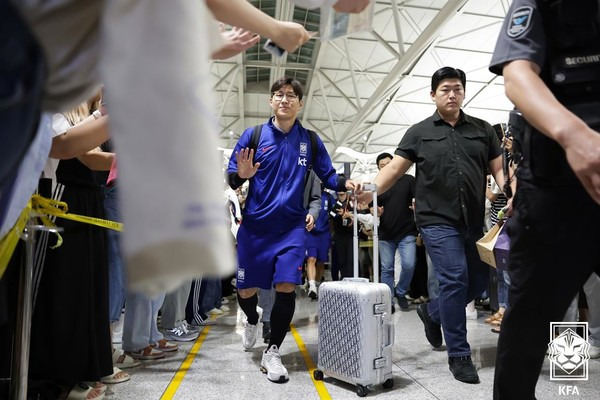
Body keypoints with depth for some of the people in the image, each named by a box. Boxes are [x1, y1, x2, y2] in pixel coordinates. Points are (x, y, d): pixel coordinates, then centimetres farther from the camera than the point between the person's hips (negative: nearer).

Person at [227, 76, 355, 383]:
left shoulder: (311, 141, 4)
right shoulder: (252, 135, 0)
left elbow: (327, 176, 9)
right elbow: (230, 178, 0)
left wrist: (346, 183, -12)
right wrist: (241, 175, -22)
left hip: (292, 227, 0)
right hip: (255, 226, 0)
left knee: (286, 287, -9)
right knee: (246, 289, 8)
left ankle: (272, 353, 11)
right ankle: (252, 322, 44)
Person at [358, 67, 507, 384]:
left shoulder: (483, 130, 12)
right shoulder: (419, 132, 5)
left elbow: (499, 168, 11)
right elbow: (395, 168, -1)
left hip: (474, 221, 4)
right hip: (438, 220, -4)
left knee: (479, 281, 9)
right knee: (455, 279, -11)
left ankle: (431, 312, 36)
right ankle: (459, 355, 4)